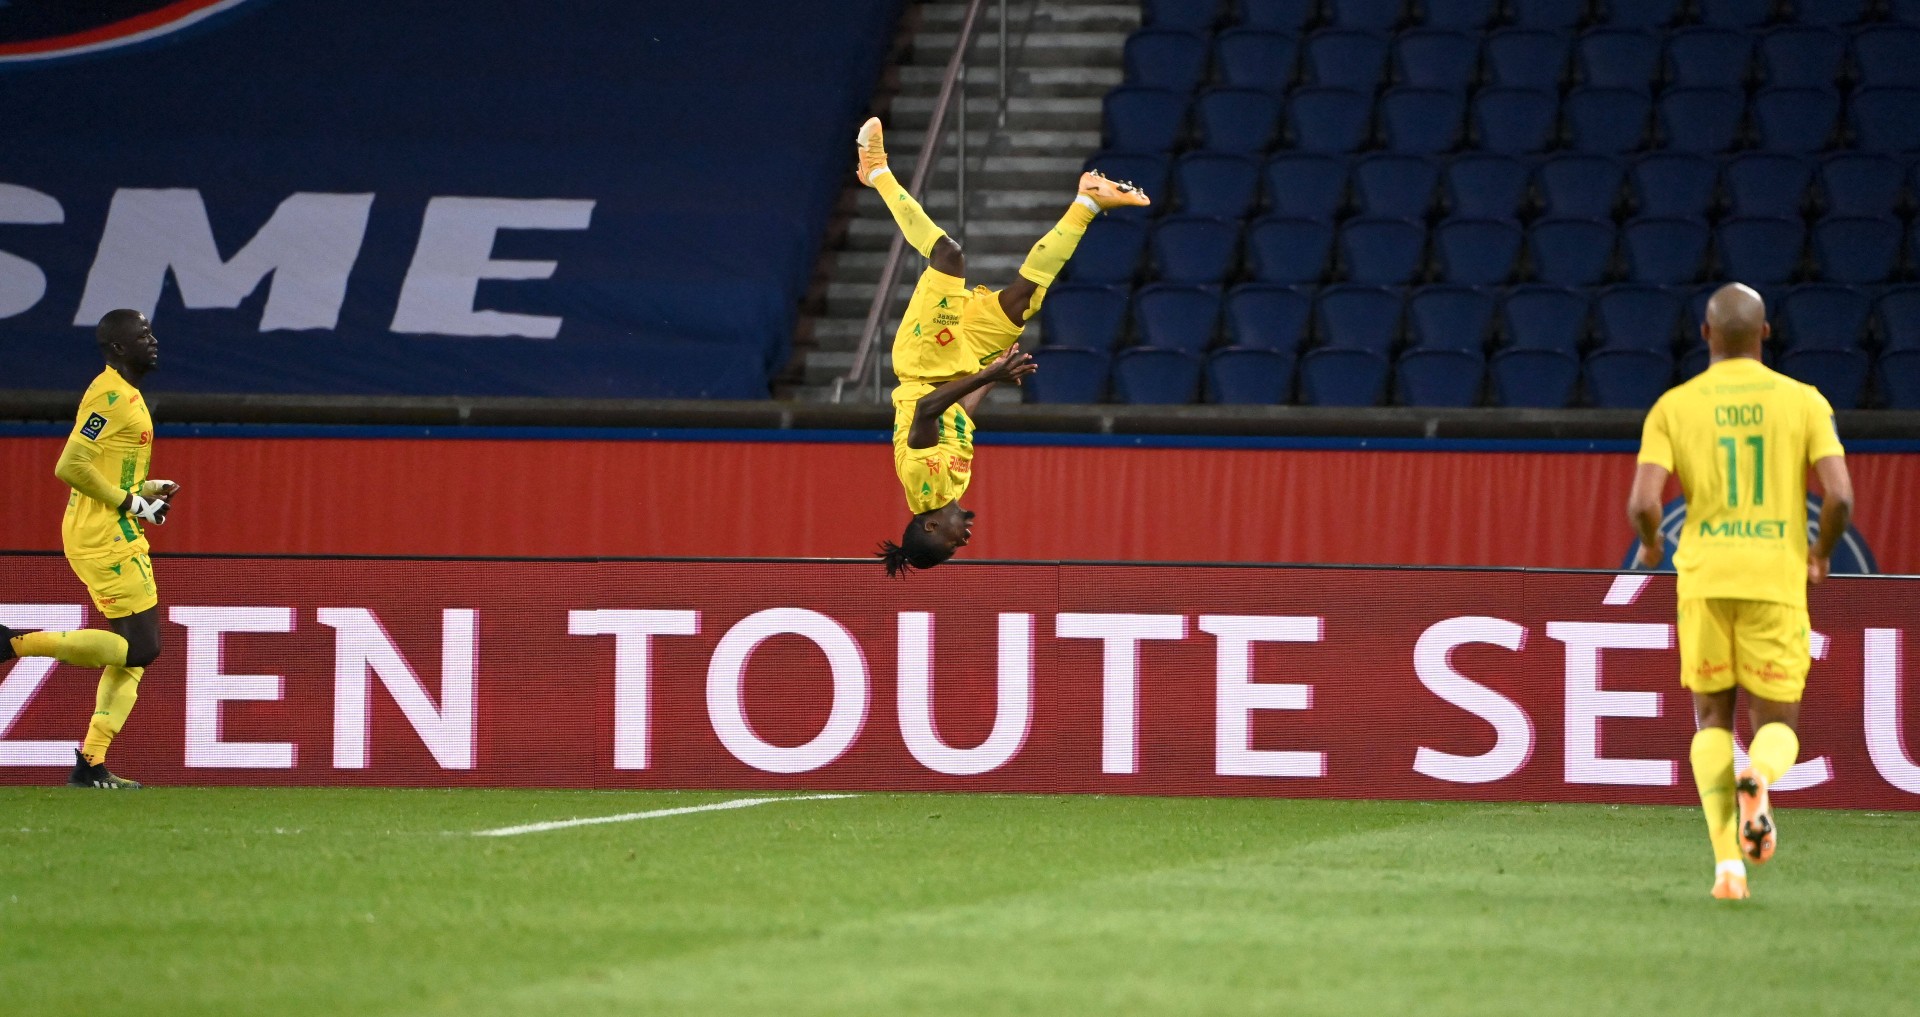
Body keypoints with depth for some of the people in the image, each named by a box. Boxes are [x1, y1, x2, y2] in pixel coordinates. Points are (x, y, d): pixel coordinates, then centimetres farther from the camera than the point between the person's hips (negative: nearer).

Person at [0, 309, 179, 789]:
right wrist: (130, 502, -16)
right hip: (104, 538, -10)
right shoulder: (110, 397, -14)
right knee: (141, 648, -12)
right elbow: (71, 466, -21)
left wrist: (146, 490, 12)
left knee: (135, 651, 8)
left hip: (115, 538, 10)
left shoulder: (123, 395, 18)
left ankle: (91, 765, 8)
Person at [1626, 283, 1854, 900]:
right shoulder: (1803, 402, 2)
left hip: (1704, 579, 0)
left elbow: (1643, 503, -8)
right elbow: (1840, 496, -8)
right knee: (1777, 725, 11)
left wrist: (1649, 546, 15)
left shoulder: (1674, 406, 2)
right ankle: (1759, 780, -27)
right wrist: (1823, 553, 13)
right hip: (1777, 579, 0)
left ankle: (1728, 860, -5)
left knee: (1712, 717, 14)